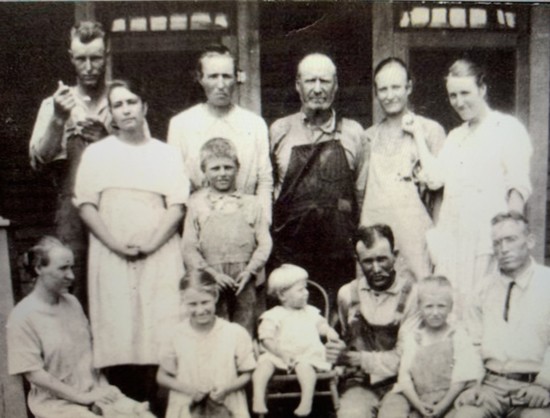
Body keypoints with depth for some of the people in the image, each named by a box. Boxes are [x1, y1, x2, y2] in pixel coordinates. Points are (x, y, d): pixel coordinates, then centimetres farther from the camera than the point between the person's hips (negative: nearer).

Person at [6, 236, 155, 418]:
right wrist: (82, 397, -12)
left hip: (95, 391, 6)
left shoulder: (72, 303, 8)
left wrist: (103, 387, 3)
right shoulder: (22, 316, -11)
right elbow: (33, 373, -13)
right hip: (57, 402, -5)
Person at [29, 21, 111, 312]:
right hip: (73, 211, 0)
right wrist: (59, 119, -13)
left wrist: (107, 141, -9)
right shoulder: (55, 104, 10)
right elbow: (39, 160, 0)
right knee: (75, 293, -1)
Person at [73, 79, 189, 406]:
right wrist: (115, 244, -9)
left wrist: (150, 244, -11)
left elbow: (177, 207, 4)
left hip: (159, 257, 0)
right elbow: (86, 205, 4)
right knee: (116, 334, -5)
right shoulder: (96, 153, 13)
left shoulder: (166, 154, 13)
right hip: (111, 257, 0)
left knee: (160, 335, -6)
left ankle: (157, 404, 2)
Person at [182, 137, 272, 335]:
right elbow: (189, 249, 0)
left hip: (244, 281, 1)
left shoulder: (251, 203, 9)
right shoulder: (196, 204, 4)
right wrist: (211, 273, -11)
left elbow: (264, 242, 4)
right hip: (212, 282, -1)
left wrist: (249, 270, -10)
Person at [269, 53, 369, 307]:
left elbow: (362, 192, 11)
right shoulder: (279, 131, 7)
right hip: (289, 252, 0)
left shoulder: (353, 133, 7)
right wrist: (269, 237, 9)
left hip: (339, 252, 0)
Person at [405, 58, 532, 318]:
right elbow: (435, 177, 6)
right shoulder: (455, 136, 22)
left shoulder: (507, 128, 3)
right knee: (449, 309, 3)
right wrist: (419, 136, 10)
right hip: (452, 238, 5)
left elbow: (518, 185, -4)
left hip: (489, 237, -5)